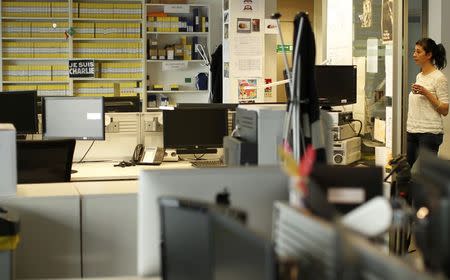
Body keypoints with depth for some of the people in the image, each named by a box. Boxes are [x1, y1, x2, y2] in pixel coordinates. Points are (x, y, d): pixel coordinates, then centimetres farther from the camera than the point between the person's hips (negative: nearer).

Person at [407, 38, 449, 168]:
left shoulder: (439, 78, -11)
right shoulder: (419, 76, 13)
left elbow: (444, 110, -13)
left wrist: (426, 93, -22)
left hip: (429, 132, -8)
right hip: (412, 131, 8)